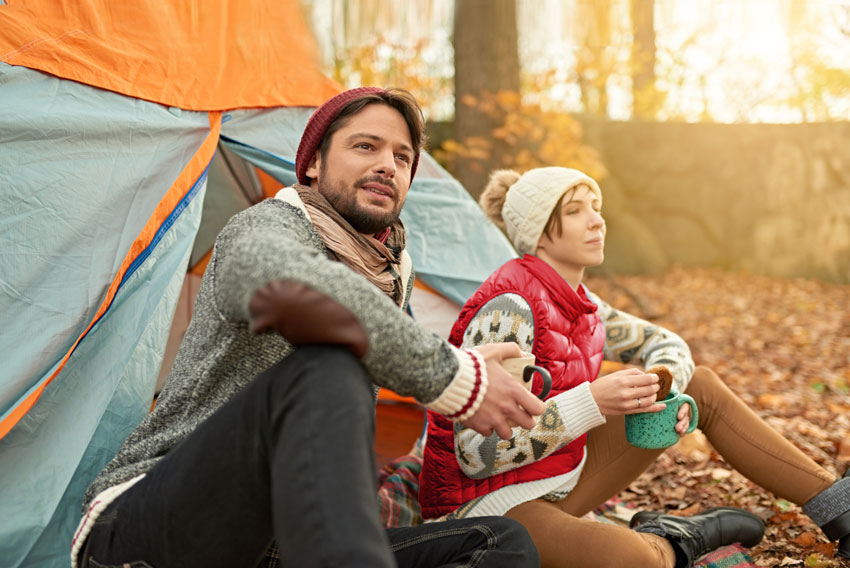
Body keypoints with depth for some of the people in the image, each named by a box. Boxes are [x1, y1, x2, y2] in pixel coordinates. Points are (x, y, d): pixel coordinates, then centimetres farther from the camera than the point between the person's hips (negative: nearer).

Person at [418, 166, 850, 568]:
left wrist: (664, 385, -6)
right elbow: (475, 455, -27)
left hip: (559, 481, 9)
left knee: (701, 387, 6)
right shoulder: (509, 309, -23)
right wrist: (592, 402, -31)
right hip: (490, 505, -9)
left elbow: (665, 344, 19)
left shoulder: (576, 304, 5)